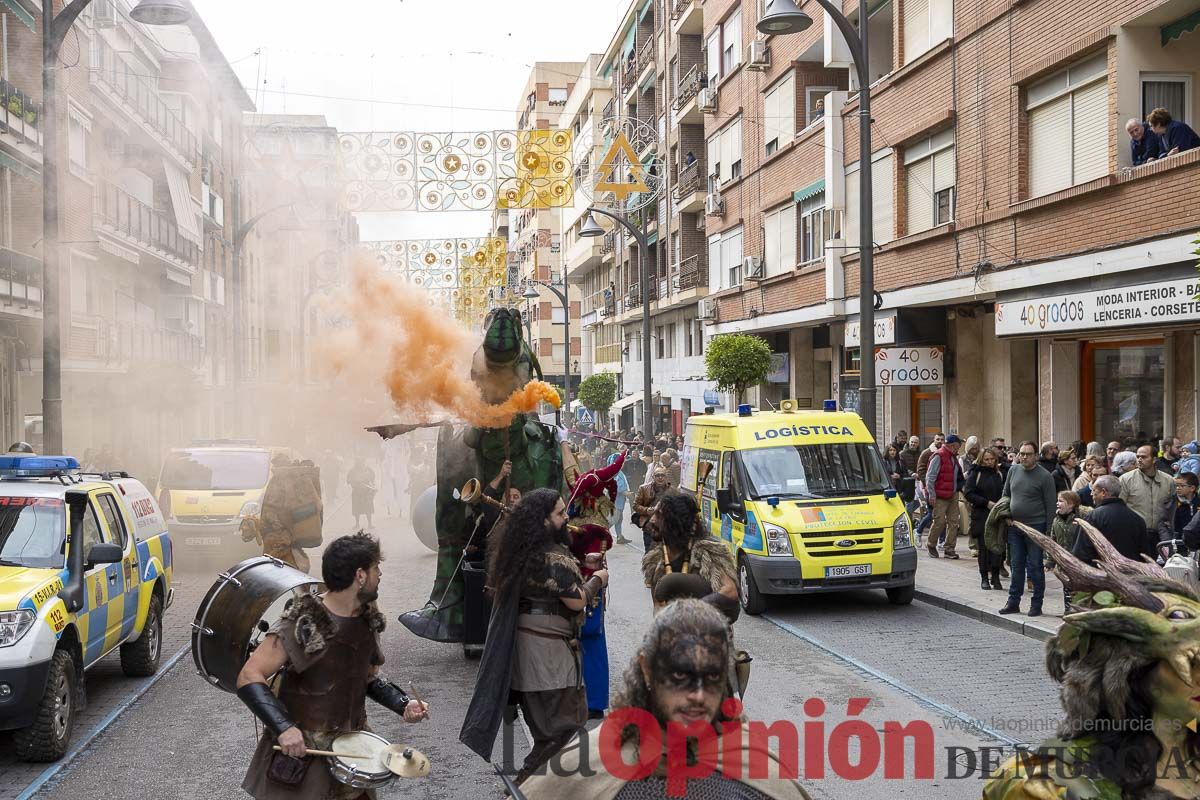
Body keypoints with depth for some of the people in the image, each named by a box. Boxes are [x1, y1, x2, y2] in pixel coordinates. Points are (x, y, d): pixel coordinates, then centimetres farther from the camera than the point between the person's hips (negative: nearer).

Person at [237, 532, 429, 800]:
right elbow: (249, 678, -23)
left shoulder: (367, 620, 2)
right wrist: (284, 727, -33)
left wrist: (404, 705, -2)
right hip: (300, 751, -6)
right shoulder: (302, 623, -21)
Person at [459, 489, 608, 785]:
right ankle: (528, 778, 0)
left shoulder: (520, 550, 5)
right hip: (546, 641, -9)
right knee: (567, 716, 0)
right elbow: (577, 601, -17)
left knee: (538, 710, 21)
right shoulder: (554, 557, -22)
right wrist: (597, 580, -1)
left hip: (519, 634, 9)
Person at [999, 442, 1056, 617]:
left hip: (1035, 526, -5)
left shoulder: (1044, 476, -8)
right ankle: (1013, 602, 18)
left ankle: (1036, 604, 10)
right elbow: (1006, 495, 19)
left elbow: (1050, 506, -8)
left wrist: (1049, 531, -11)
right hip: (1015, 526, 5)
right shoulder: (1013, 471, 7)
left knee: (1035, 567, 2)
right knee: (1017, 566, 11)